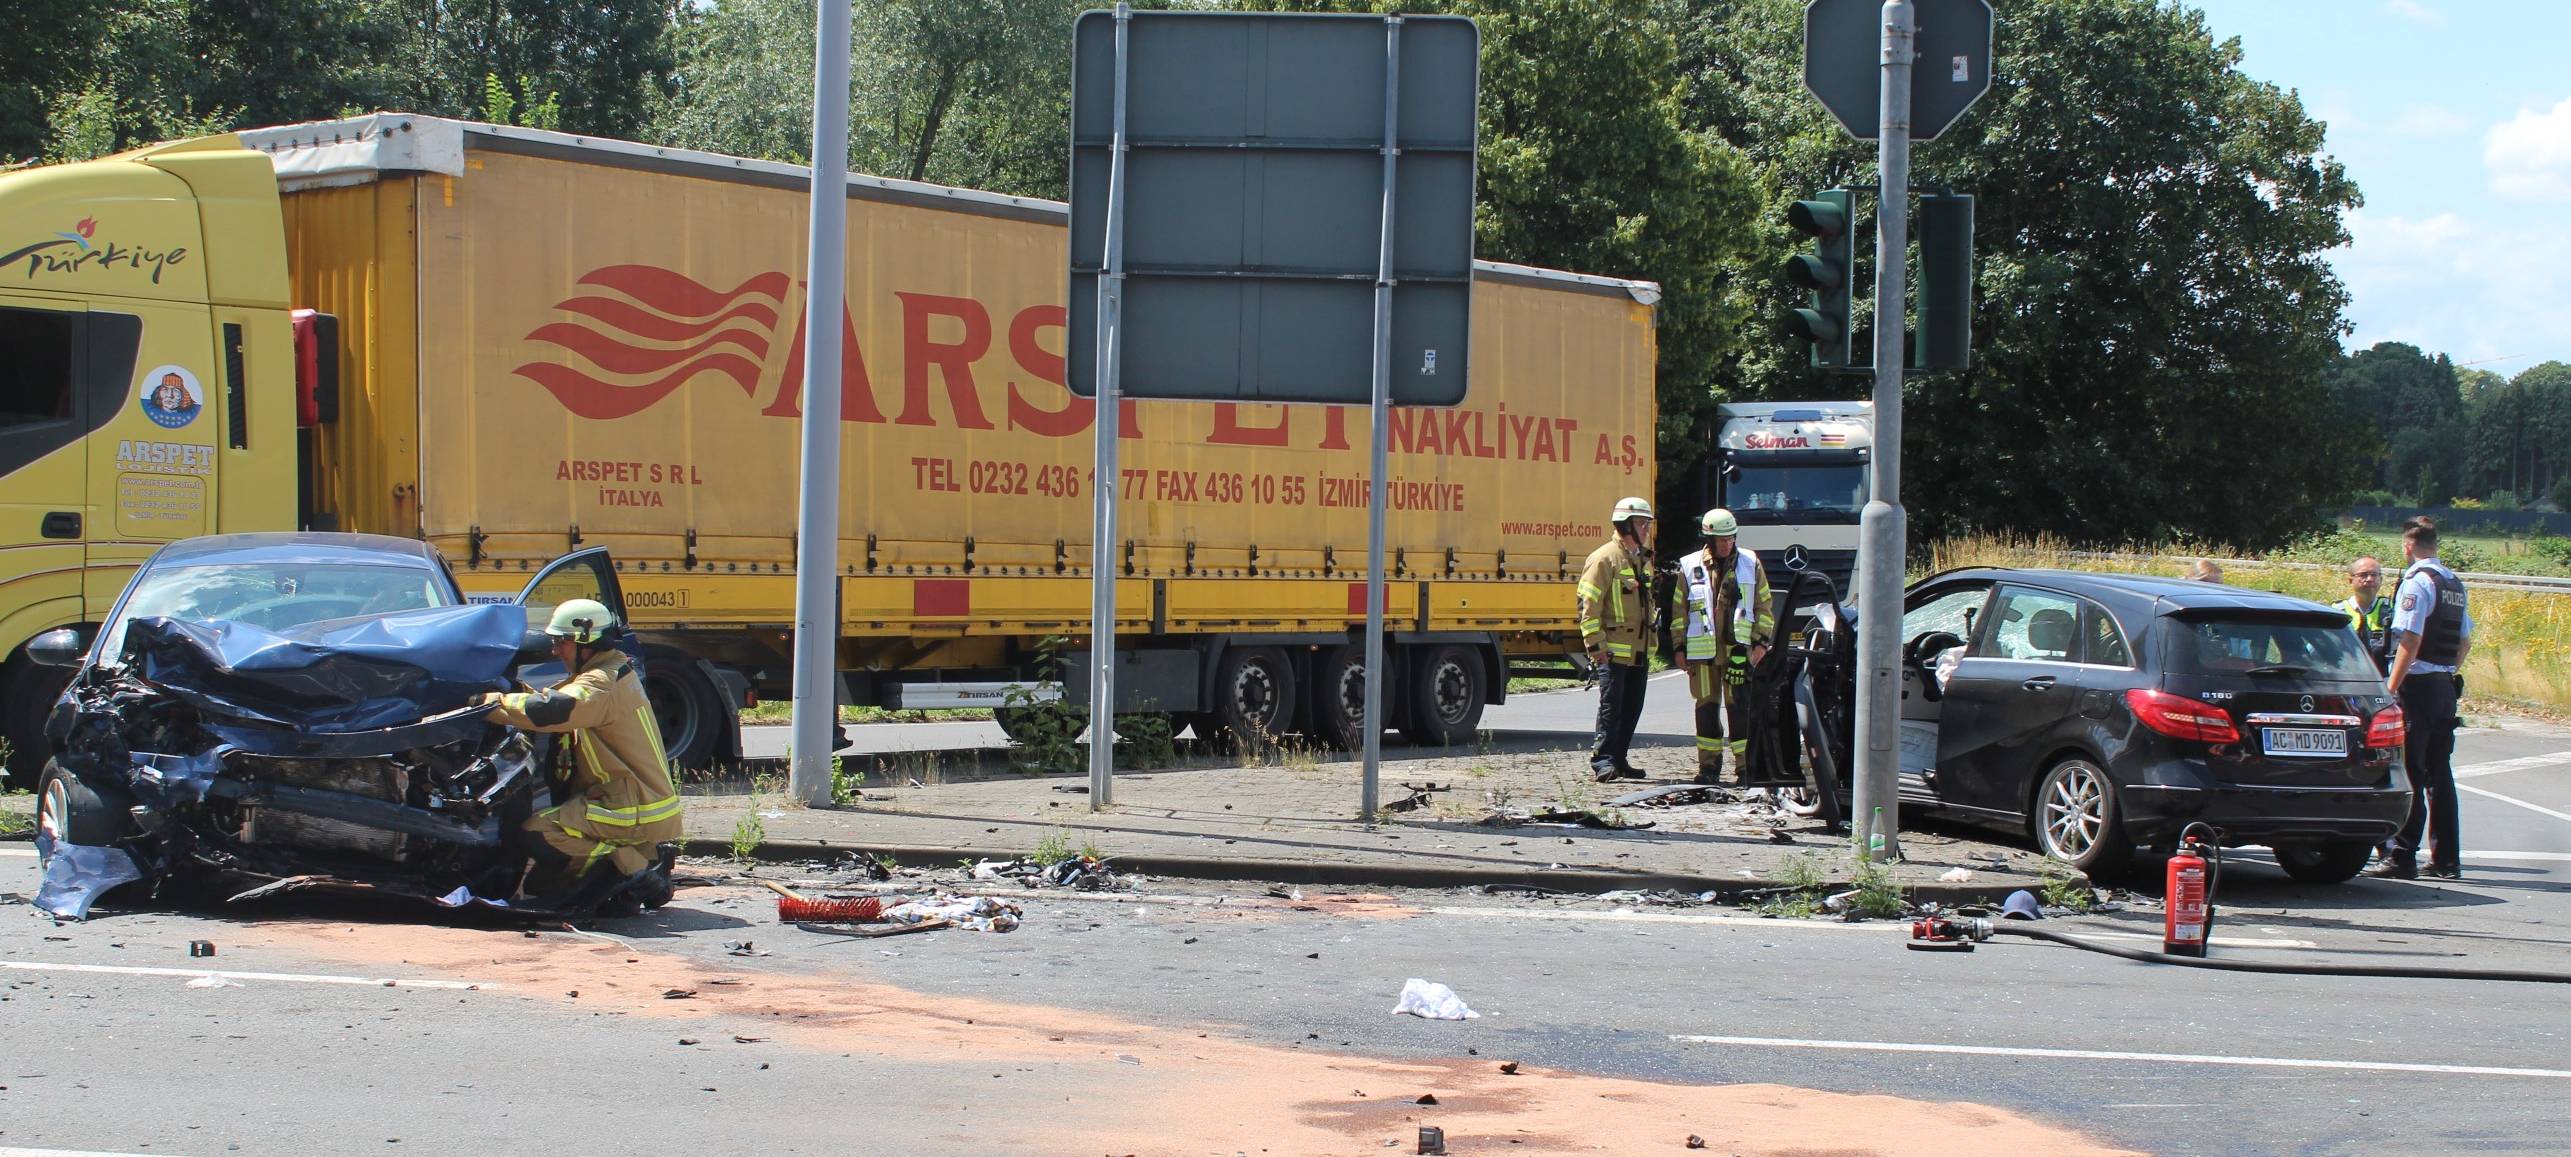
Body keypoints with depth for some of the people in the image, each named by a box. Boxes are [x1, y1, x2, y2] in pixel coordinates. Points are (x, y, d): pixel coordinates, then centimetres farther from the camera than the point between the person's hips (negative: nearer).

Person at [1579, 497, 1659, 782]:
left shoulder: (1643, 559, 17)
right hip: (1614, 649, -8)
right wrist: (1595, 644, -18)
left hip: (1640, 651, 8)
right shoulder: (1605, 558, -10)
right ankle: (1603, 760, -9)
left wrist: (1650, 640, 24)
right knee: (1611, 706, -10)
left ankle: (1619, 759, 16)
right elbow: (1589, 604, -14)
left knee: (1632, 707, 9)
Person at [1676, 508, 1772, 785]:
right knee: (1707, 707, 5)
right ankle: (1709, 766, 14)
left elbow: (1764, 605, 9)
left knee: (1739, 705, -6)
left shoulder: (1750, 563, 5)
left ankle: (1746, 764, -2)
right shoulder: (1690, 567, 5)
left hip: (1739, 650, -1)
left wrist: (1761, 642, 1)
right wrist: (1680, 648, 7)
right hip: (1702, 649, 1)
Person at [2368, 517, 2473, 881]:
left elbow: (2410, 641, -19)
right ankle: (2446, 860, 14)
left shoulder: (2417, 582, -13)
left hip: (2418, 684, -8)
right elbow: (2465, 641, 18)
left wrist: (2391, 689, -17)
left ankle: (2402, 857, -5)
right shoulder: (2455, 584, 13)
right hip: (2446, 686, 8)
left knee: (2409, 773, -5)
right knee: (2439, 773, 12)